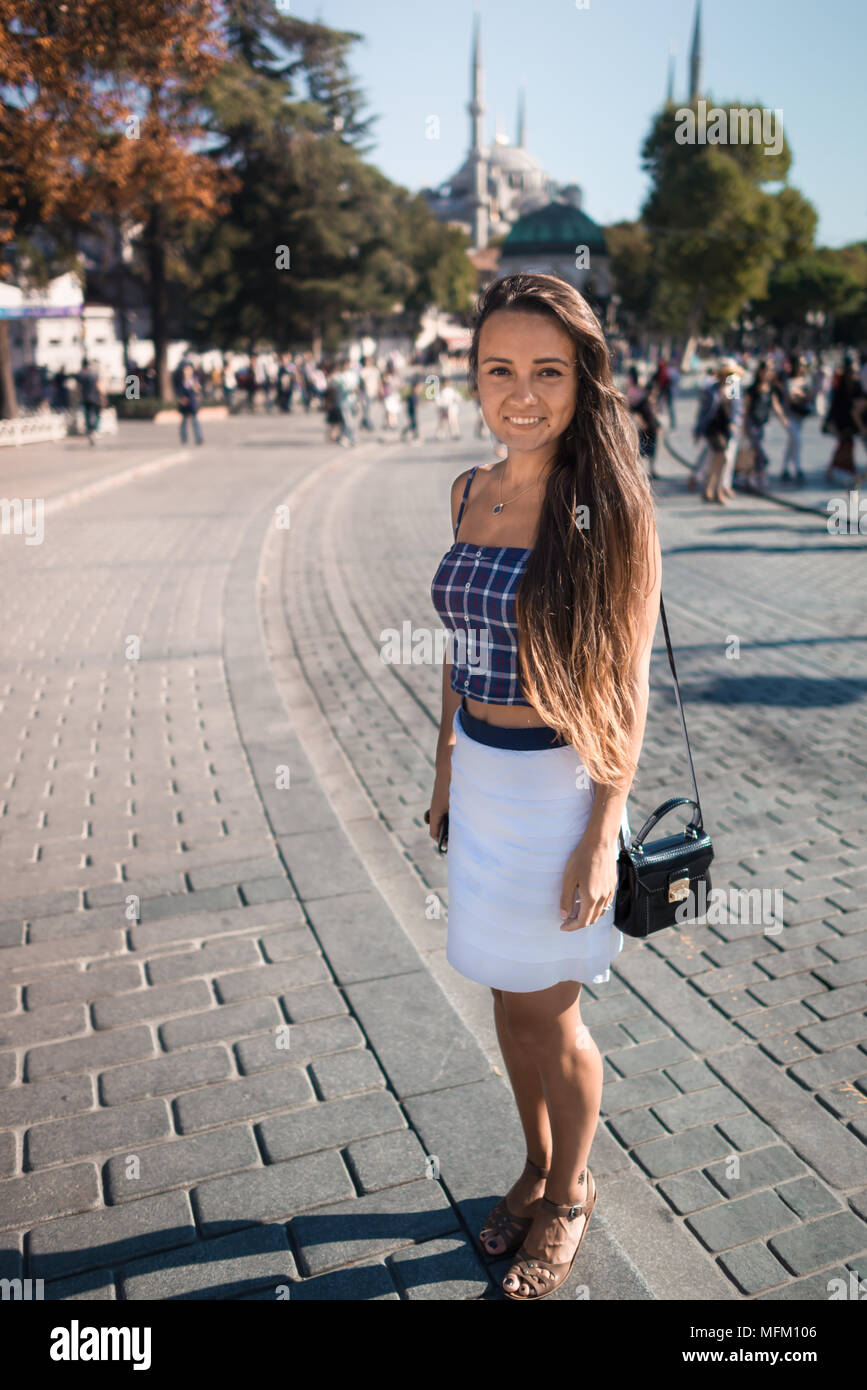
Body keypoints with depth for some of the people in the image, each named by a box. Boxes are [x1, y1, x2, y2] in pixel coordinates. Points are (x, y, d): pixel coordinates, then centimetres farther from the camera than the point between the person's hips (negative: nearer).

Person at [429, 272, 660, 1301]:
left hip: (561, 783, -5)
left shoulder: (608, 506, -15)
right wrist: (445, 770, 14)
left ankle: (570, 1192, 39)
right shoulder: (471, 491, 3)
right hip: (480, 777, 6)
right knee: (509, 998, 20)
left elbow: (627, 685, -14)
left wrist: (603, 838, -15)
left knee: (551, 1015, 11)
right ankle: (536, 1166, 45)